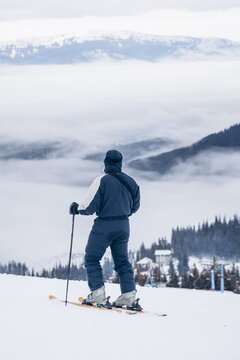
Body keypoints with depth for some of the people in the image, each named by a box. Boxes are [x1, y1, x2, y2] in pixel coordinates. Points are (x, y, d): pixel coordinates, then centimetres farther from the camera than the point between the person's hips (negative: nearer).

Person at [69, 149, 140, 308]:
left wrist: (76, 209, 4)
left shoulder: (102, 181, -15)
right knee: (122, 260, 15)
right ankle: (129, 292, 4)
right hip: (123, 226, 5)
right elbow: (135, 206, 13)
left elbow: (90, 207, -15)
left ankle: (98, 291, -3)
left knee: (92, 258, 7)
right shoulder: (130, 181, 3)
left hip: (104, 226, -5)